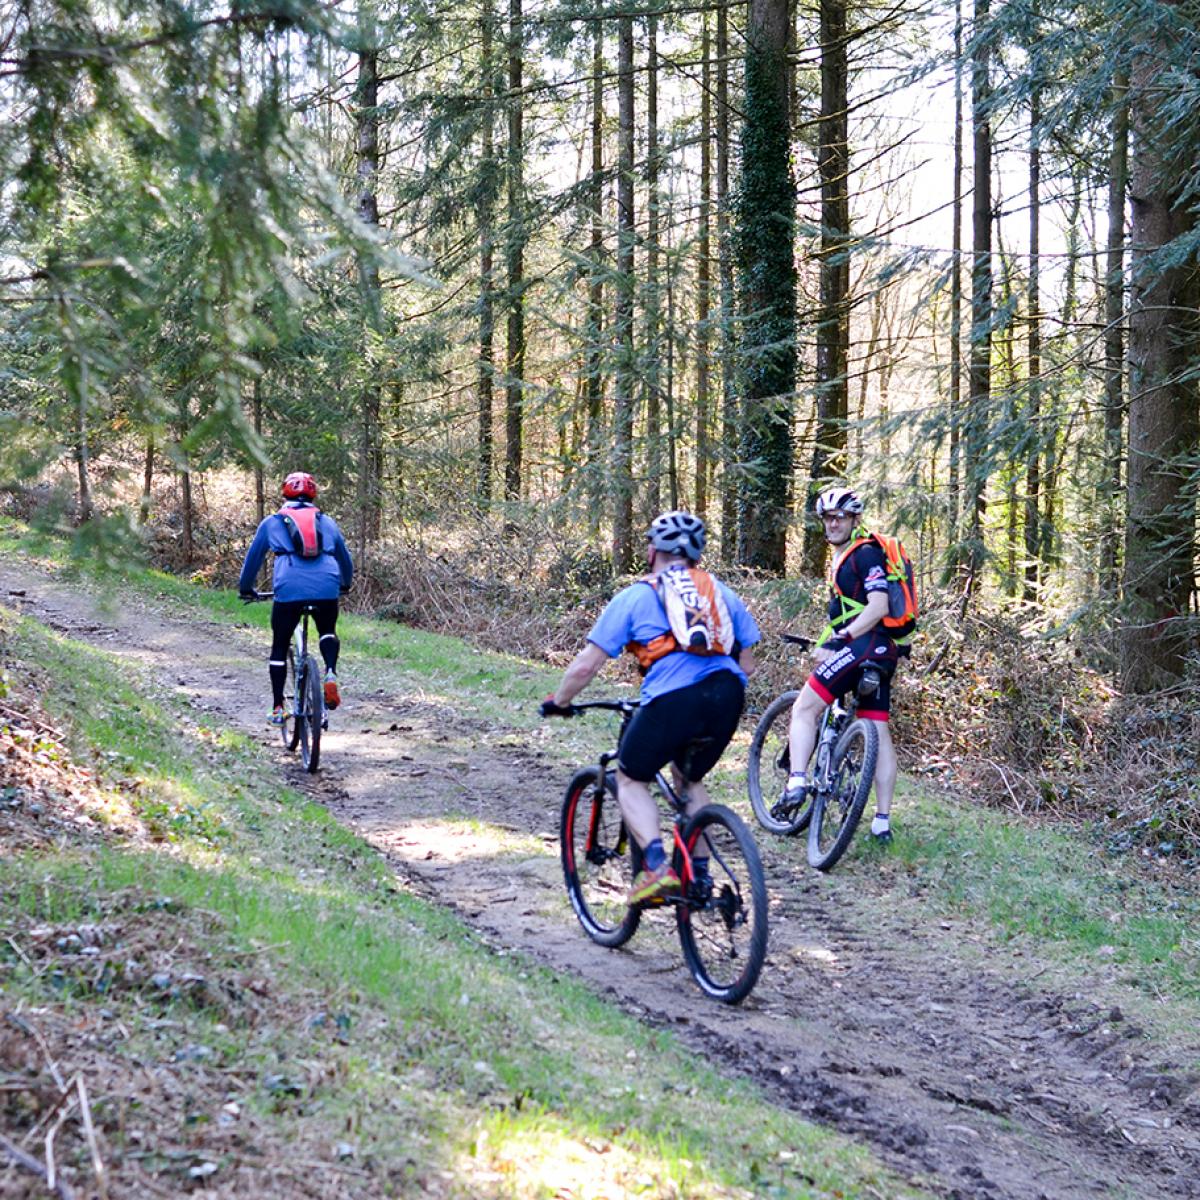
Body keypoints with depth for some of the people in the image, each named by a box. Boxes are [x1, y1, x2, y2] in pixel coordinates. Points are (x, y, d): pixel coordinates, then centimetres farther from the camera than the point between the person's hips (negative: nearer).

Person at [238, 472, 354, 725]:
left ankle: (277, 709, 11)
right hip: (327, 588, 1)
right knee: (327, 632, 28)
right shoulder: (326, 522, 25)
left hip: (289, 589, -1)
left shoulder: (272, 523, 21)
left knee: (279, 646, 15)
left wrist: (245, 588, 44)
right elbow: (344, 557, 36)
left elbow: (253, 558, 28)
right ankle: (331, 674, 0)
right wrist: (346, 584, 55)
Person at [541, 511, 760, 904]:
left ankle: (656, 865, -7)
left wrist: (557, 702, 26)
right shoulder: (720, 592, 24)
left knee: (631, 781, 15)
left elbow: (586, 666, 10)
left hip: (673, 698, -4)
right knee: (689, 778, 29)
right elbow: (746, 663, 23)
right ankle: (699, 873, 23)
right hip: (727, 698, 4)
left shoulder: (634, 597, 13)